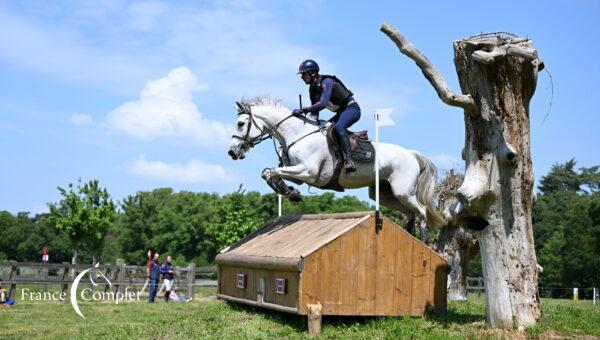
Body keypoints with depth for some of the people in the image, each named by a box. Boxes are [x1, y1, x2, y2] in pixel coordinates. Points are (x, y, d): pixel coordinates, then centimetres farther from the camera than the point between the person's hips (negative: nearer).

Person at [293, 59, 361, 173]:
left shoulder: (326, 82, -23)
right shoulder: (312, 88, 5)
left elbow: (322, 103, -36)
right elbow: (315, 107, 11)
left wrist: (303, 110, -38)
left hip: (352, 108, -10)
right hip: (341, 112, 10)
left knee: (338, 127, -33)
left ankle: (349, 160, -41)